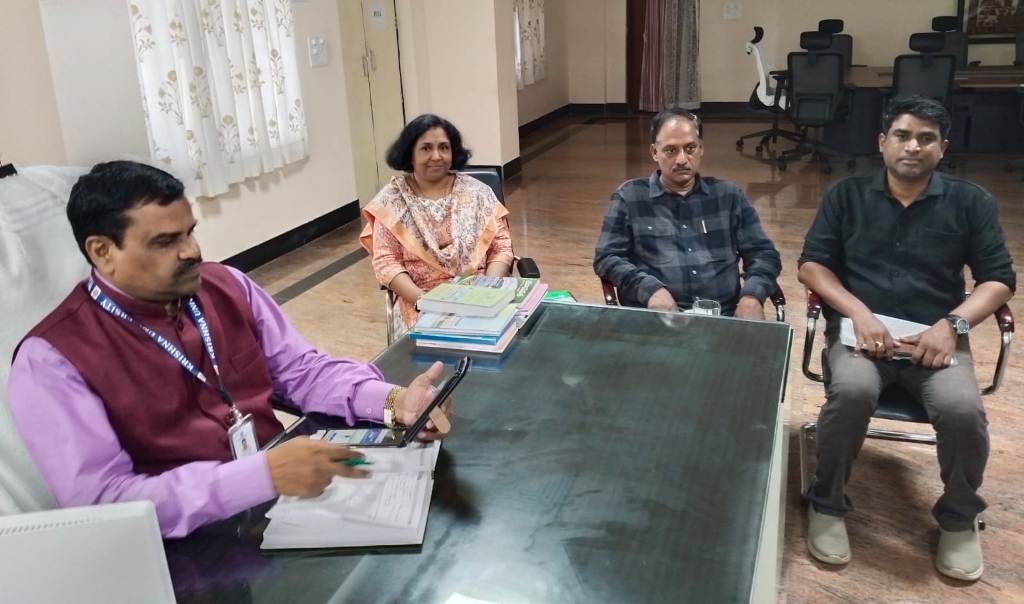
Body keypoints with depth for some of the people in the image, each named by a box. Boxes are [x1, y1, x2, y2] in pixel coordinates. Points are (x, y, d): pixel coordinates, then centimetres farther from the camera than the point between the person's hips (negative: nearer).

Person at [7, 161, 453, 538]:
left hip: (285, 494, 6)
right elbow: (101, 503, -21)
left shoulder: (227, 286, 3)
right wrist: (263, 473, -32)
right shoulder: (53, 359, -13)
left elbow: (301, 369, 6)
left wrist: (390, 399, -14)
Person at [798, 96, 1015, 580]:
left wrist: (953, 323, -11)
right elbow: (811, 265, 4)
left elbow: (999, 279, 7)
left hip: (936, 335, 1)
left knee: (962, 408, -29)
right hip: (860, 327, -1)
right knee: (852, 391, -34)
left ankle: (959, 517, 2)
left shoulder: (970, 202, 9)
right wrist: (858, 312, -12)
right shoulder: (847, 195, 9)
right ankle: (827, 504, -8)